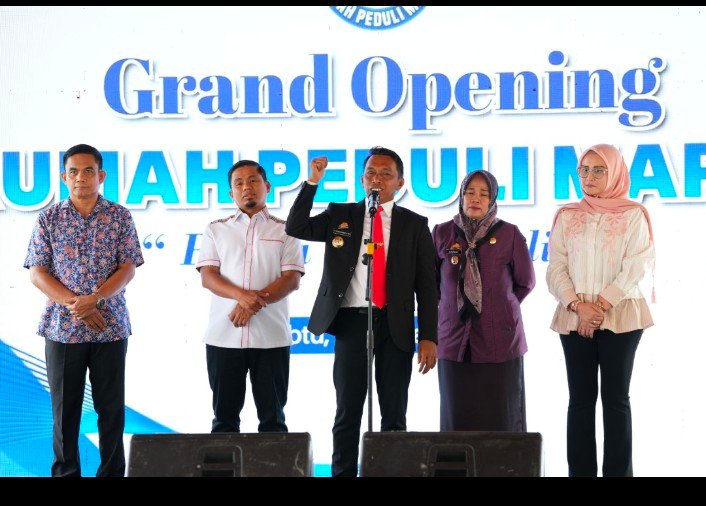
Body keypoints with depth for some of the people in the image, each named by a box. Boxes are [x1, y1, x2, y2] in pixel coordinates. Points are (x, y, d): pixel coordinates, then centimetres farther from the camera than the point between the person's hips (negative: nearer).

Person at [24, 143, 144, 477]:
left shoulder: (120, 217, 4)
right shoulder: (48, 219, 5)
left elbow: (127, 269, -2)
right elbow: (37, 273, -1)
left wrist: (94, 299, -17)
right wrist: (74, 303, -14)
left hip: (110, 327, 0)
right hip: (61, 327, 0)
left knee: (111, 406, 5)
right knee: (65, 406, 6)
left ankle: (112, 471, 15)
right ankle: (65, 471, 16)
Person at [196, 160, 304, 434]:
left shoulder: (285, 231, 9)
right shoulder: (216, 230, 12)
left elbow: (291, 279, -2)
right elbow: (207, 276, 1)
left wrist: (252, 304, -15)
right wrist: (242, 295, -17)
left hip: (271, 337, -1)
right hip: (223, 336, 1)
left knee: (272, 415, 4)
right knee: (224, 414, 5)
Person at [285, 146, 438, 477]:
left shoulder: (414, 225, 6)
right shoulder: (340, 215, 10)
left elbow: (426, 286, 3)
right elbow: (296, 228, -1)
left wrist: (428, 337, -4)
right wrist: (312, 183, -8)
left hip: (395, 327, 0)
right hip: (351, 323, 0)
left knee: (394, 415, 6)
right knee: (347, 412, 5)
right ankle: (343, 473, 11)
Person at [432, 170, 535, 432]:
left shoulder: (509, 234, -1)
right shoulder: (442, 233, 4)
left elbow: (525, 282, 10)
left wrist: (500, 308, 9)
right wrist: (455, 305, 11)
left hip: (499, 342, -1)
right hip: (454, 340, 2)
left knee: (500, 420, 3)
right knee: (457, 418, 4)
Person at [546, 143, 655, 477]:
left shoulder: (634, 215, 2)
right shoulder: (566, 216, 10)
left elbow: (636, 267, -6)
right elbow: (556, 269, 3)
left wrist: (602, 305, -13)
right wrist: (578, 305, -12)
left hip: (620, 316, -2)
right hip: (574, 318, 3)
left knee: (615, 397, 0)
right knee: (581, 397, 4)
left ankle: (618, 471, 4)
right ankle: (580, 471, 8)